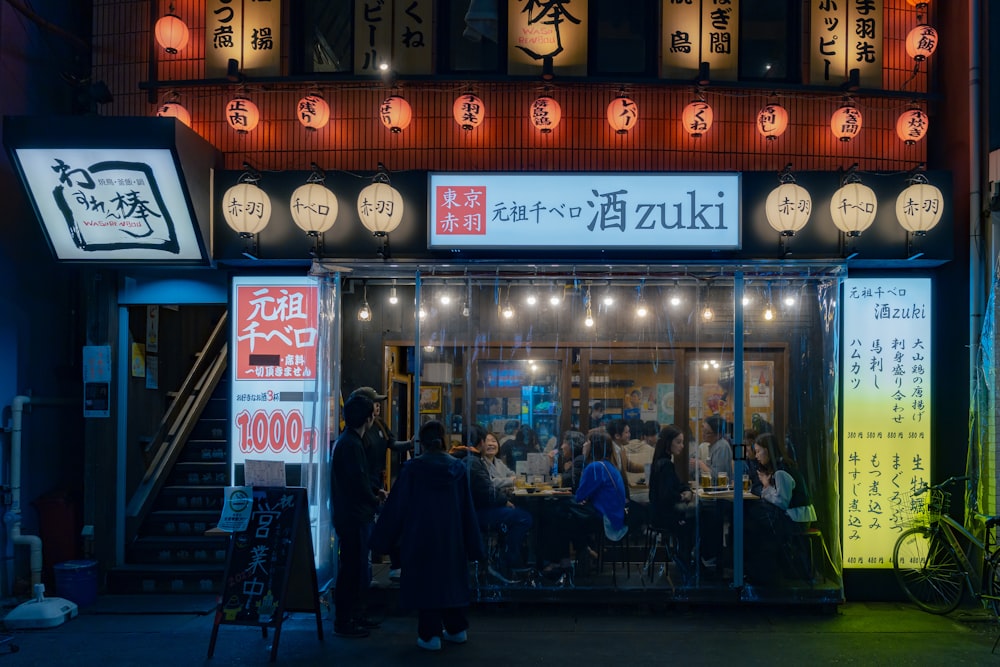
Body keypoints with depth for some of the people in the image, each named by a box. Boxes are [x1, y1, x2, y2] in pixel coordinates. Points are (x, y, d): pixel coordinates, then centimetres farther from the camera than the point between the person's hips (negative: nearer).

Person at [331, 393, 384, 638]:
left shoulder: (346, 441, 14)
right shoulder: (351, 444, -19)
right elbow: (358, 483, -21)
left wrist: (374, 492, 11)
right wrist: (375, 500, -5)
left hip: (353, 516, 11)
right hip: (354, 516, -11)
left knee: (355, 568, 17)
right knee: (353, 569, -4)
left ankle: (356, 615, 26)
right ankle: (344, 621, 3)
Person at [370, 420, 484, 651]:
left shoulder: (413, 468, -11)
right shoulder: (457, 467, -2)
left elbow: (397, 504, -7)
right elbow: (467, 508, 1)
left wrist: (382, 536, 3)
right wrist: (473, 545, 7)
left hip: (422, 535, -3)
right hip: (451, 536, 3)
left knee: (425, 580, 6)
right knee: (451, 578, 17)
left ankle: (430, 635, 7)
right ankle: (456, 629, 26)